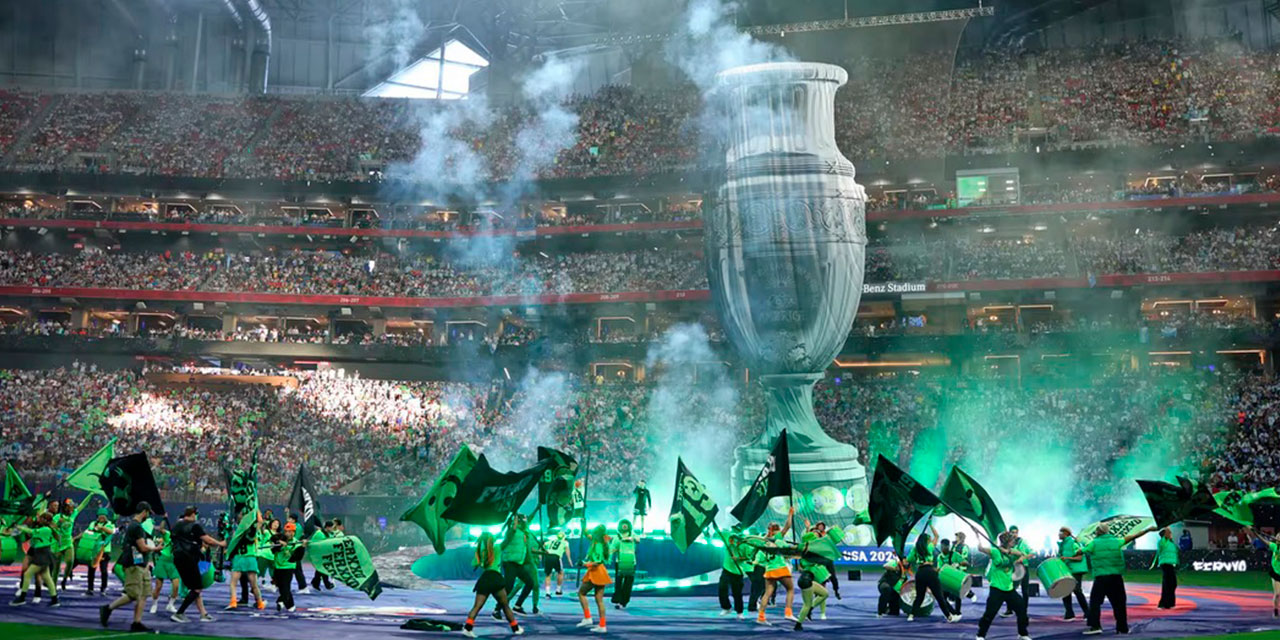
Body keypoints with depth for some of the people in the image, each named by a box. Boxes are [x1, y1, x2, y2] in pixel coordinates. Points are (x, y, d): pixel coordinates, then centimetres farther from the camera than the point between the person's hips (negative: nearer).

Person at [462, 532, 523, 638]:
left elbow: (474, 564, 11)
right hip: (495, 578, -2)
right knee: (505, 606, 9)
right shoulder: (497, 549, 10)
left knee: (477, 606, -3)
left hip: (483, 579, 2)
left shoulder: (480, 552, 16)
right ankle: (515, 628, 15)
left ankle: (468, 627, -23)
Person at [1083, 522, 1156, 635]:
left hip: (1101, 578, -3)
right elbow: (1132, 537, 11)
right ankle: (1123, 628, 17)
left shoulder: (1094, 543, 0)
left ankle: (1095, 626, -13)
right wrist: (1148, 530, 18)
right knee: (1119, 603, 12)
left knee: (1095, 601, -2)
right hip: (1116, 577, 3)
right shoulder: (1116, 541, 6)